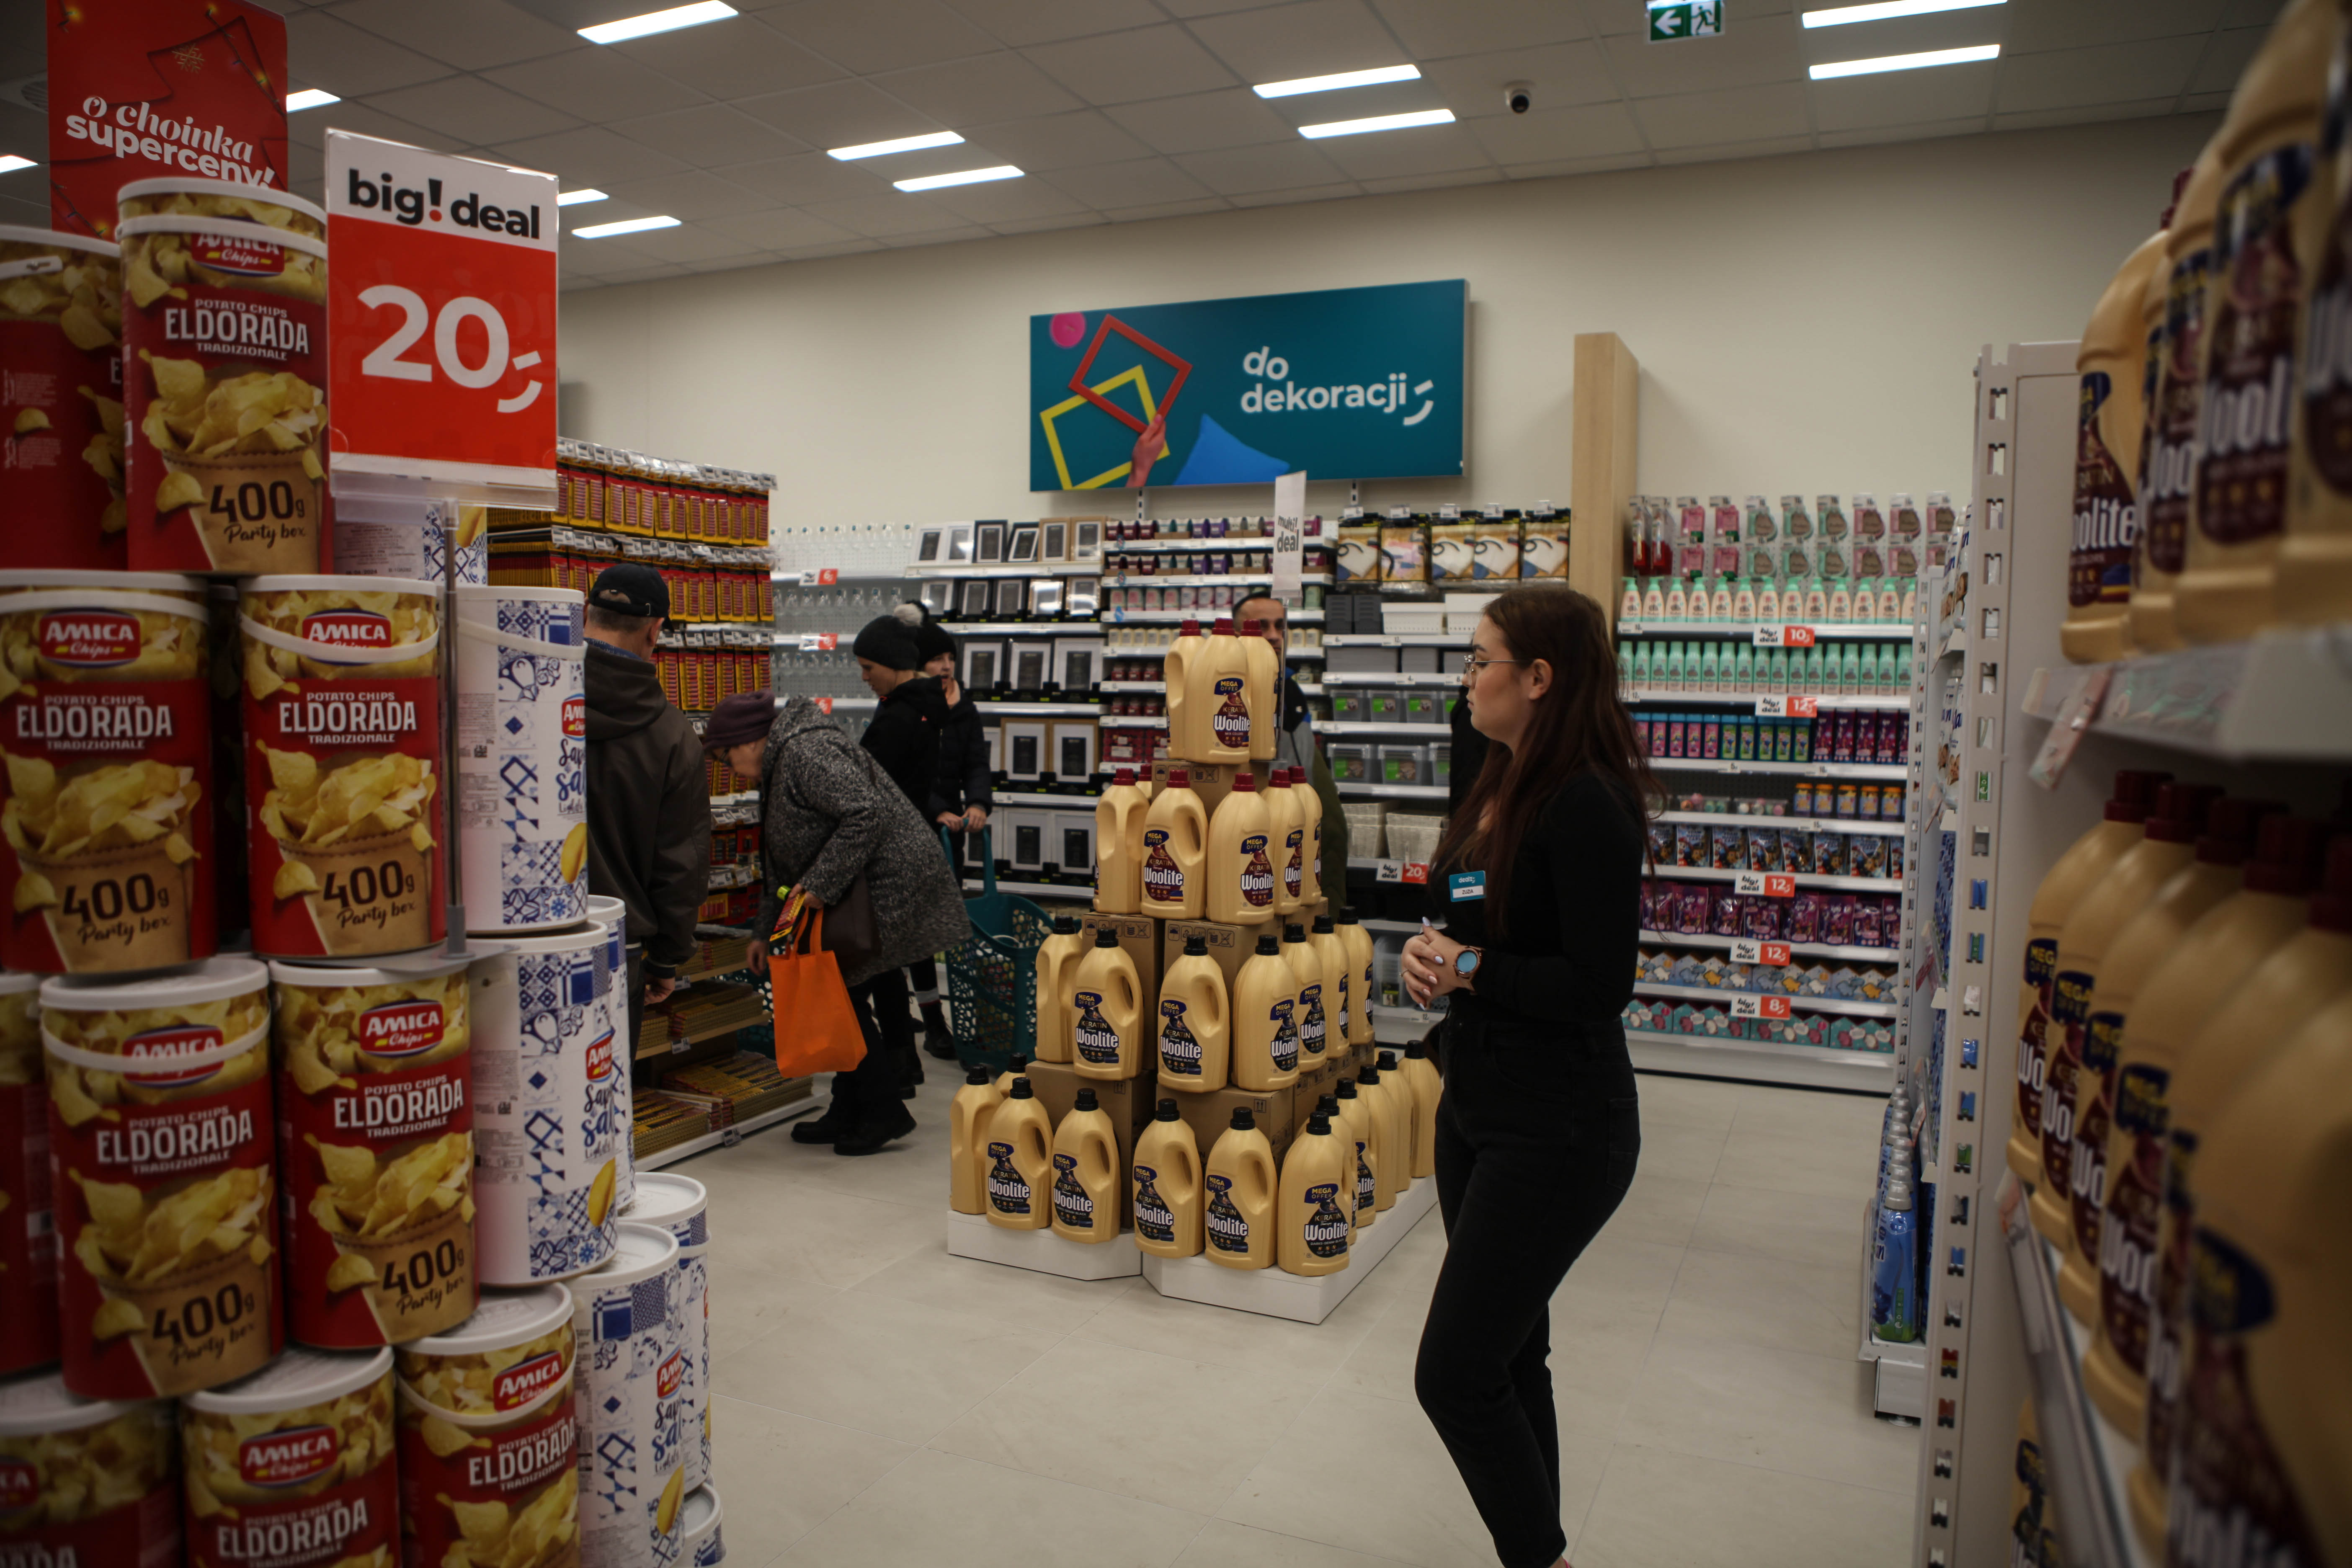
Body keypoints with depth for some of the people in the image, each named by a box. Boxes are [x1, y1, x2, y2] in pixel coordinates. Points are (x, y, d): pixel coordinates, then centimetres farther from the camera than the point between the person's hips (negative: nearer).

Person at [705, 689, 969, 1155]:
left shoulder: (807, 752, -16)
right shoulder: (780, 765, 20)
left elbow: (867, 815, -28)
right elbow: (781, 860, 26)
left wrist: (817, 887, -24)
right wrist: (767, 931, 25)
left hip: (892, 885, -11)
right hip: (860, 893, 11)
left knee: (847, 992, -6)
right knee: (849, 996, 12)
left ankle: (885, 1113, 6)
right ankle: (849, 1113, 21)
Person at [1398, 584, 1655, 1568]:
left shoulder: (1587, 806, -20)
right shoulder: (1500, 786, 8)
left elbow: (1598, 987, -23)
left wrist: (1467, 968, -15)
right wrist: (1430, 953, -3)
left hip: (1557, 1129, -9)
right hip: (1476, 1106, 9)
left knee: (1455, 1374, -3)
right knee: (1509, 1357, 19)